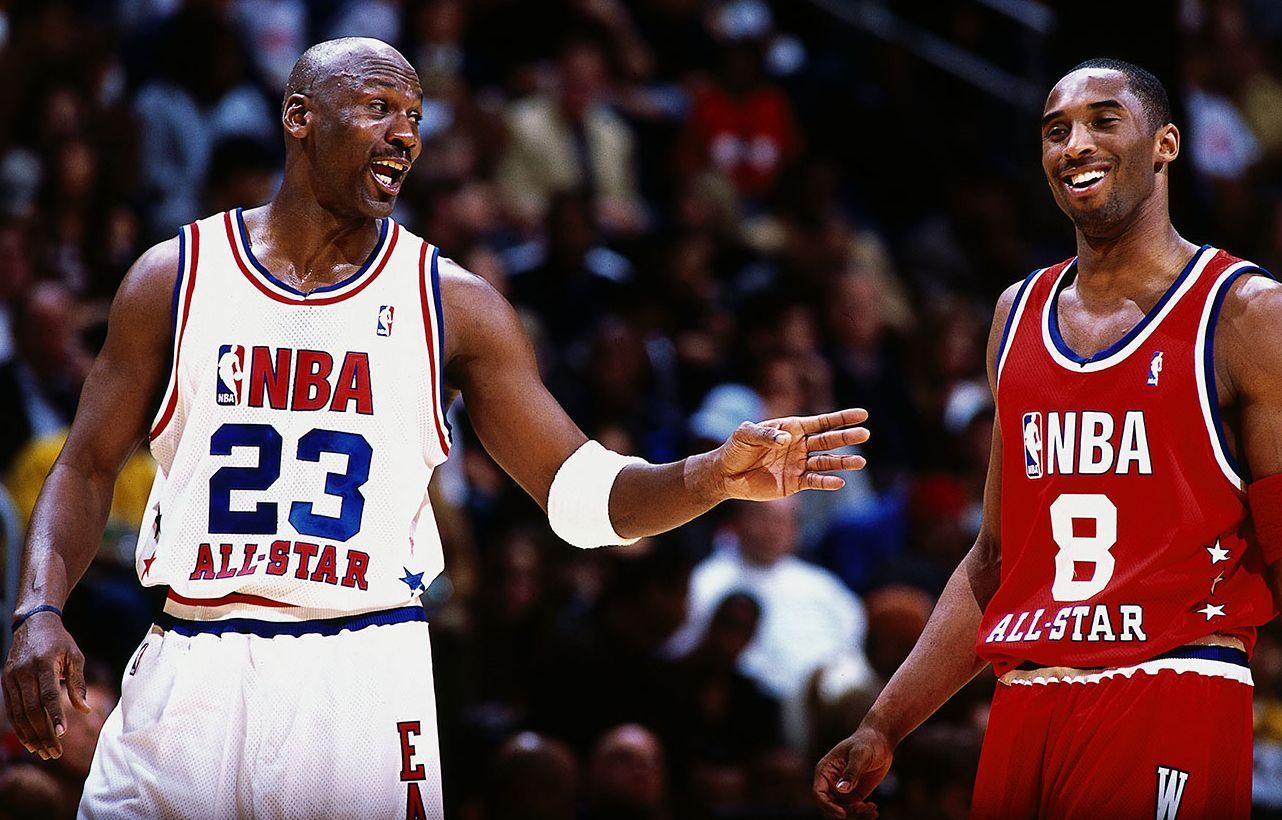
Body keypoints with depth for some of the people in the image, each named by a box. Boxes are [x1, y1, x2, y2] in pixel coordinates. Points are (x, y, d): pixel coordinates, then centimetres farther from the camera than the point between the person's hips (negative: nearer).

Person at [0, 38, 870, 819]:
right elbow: (88, 469, 8)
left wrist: (715, 477, -17)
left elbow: (578, 491, 1)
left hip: (364, 681, 0)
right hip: (192, 664, 0)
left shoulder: (454, 303, 4)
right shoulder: (174, 277, 5)